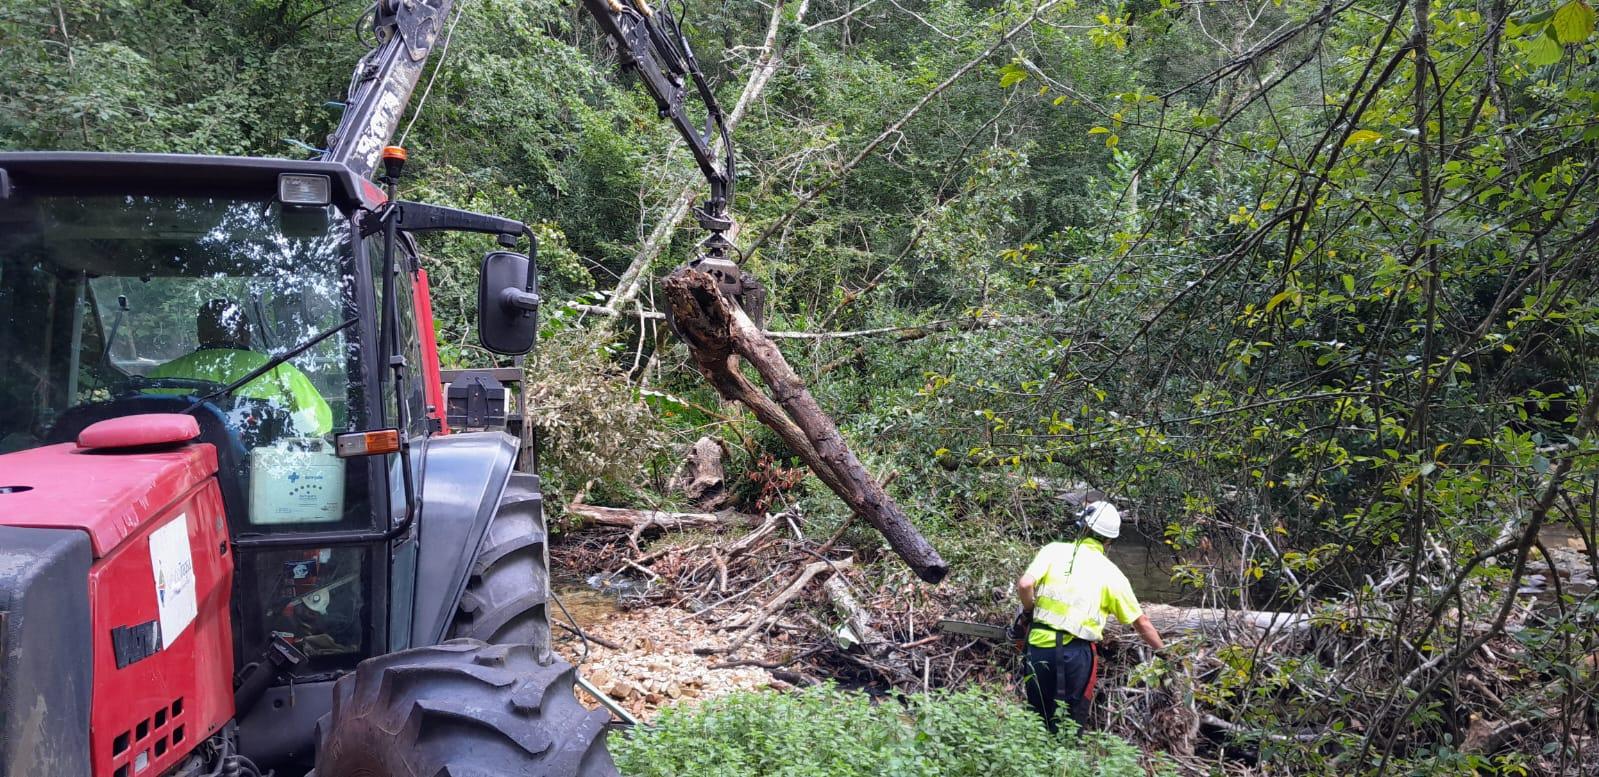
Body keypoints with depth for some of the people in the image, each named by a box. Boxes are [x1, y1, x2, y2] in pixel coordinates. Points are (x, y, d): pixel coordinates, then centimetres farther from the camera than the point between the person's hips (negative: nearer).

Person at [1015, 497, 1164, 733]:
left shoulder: (1054, 550, 1)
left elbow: (1024, 584, -13)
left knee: (1038, 720, 17)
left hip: (1039, 645, 1)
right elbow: (1141, 622, 11)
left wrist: (1028, 612, 7)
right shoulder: (1111, 573, 3)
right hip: (1077, 652, -1)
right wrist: (1164, 653, 26)